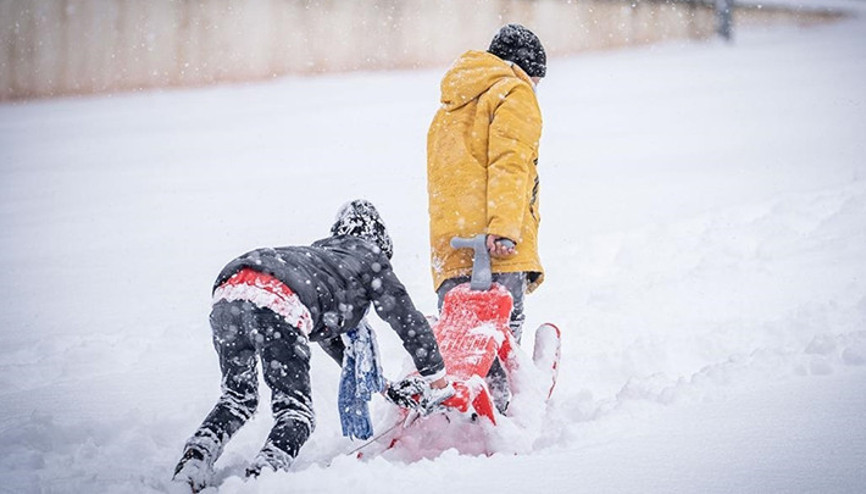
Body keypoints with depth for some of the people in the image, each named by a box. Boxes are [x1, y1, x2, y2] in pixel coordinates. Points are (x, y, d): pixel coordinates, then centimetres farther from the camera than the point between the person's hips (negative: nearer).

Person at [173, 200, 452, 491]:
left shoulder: (319, 253, 45)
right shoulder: (369, 256, 28)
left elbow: (326, 332, 54)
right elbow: (408, 319, 29)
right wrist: (437, 380, 40)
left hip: (227, 292, 7)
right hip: (277, 304, -6)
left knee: (238, 399, 23)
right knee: (295, 412, 2)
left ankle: (195, 458, 1)